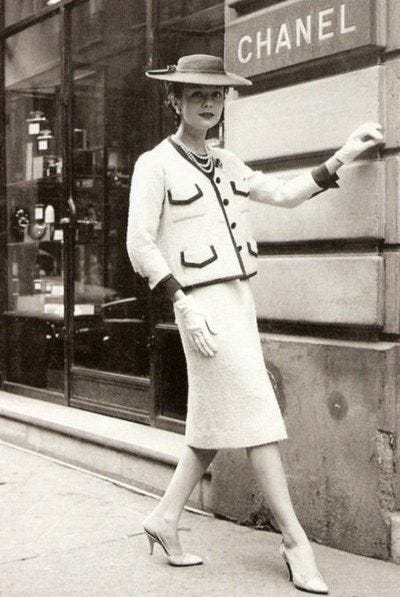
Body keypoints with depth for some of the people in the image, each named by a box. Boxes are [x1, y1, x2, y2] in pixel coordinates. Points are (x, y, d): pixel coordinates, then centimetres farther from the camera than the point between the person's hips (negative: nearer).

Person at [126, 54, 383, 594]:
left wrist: (344, 155, 8)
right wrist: (184, 304, -15)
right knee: (254, 413, -8)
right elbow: (141, 245, -8)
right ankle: (295, 541, -1)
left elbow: (286, 193, 16)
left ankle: (165, 518, 22)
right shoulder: (155, 164, -4)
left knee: (214, 418, 10)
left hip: (240, 296, 8)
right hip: (203, 301, -7)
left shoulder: (225, 165, 16)